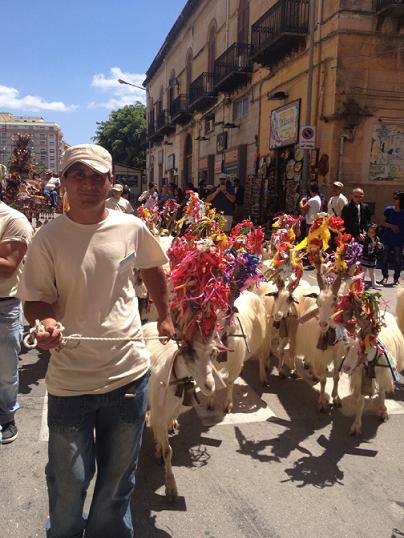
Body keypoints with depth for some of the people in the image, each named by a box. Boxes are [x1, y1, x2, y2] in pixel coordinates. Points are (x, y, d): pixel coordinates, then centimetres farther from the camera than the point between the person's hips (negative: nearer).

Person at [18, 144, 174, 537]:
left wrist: (165, 316, 19)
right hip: (70, 381, -2)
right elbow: (34, 301, -5)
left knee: (118, 478, 20)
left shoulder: (132, 228, -2)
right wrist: (46, 322, -26)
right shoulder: (48, 237, -9)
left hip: (129, 373, 2)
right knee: (68, 482, 13)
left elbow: (153, 270, 16)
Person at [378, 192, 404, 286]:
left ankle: (396, 278, 18)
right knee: (385, 258, 6)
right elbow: (384, 222, 2)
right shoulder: (388, 209, -2)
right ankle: (385, 276, 21)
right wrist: (392, 226, -14)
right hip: (387, 238, 1)